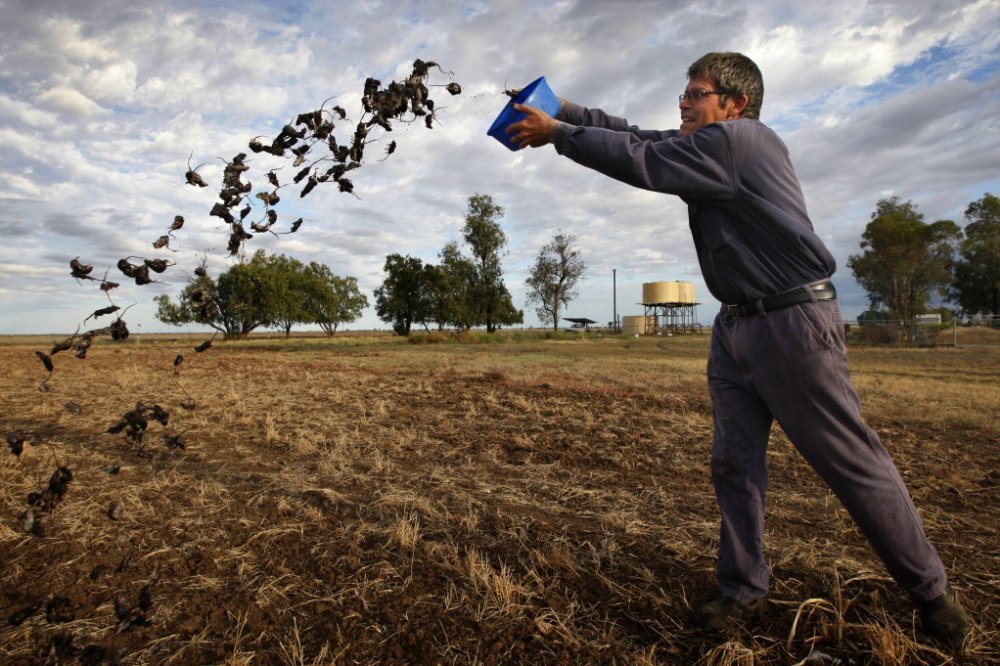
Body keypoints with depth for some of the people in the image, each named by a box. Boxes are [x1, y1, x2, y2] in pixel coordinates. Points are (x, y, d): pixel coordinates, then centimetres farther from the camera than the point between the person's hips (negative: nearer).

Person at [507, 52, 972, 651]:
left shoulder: (740, 139, -12)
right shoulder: (704, 147, 16)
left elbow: (638, 162, -15)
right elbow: (640, 136, 15)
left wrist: (557, 134, -6)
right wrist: (563, 109, 8)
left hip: (794, 324, -9)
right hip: (736, 328, 9)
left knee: (855, 464, 3)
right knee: (734, 462, 8)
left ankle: (932, 591, 26)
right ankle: (743, 590, 21)